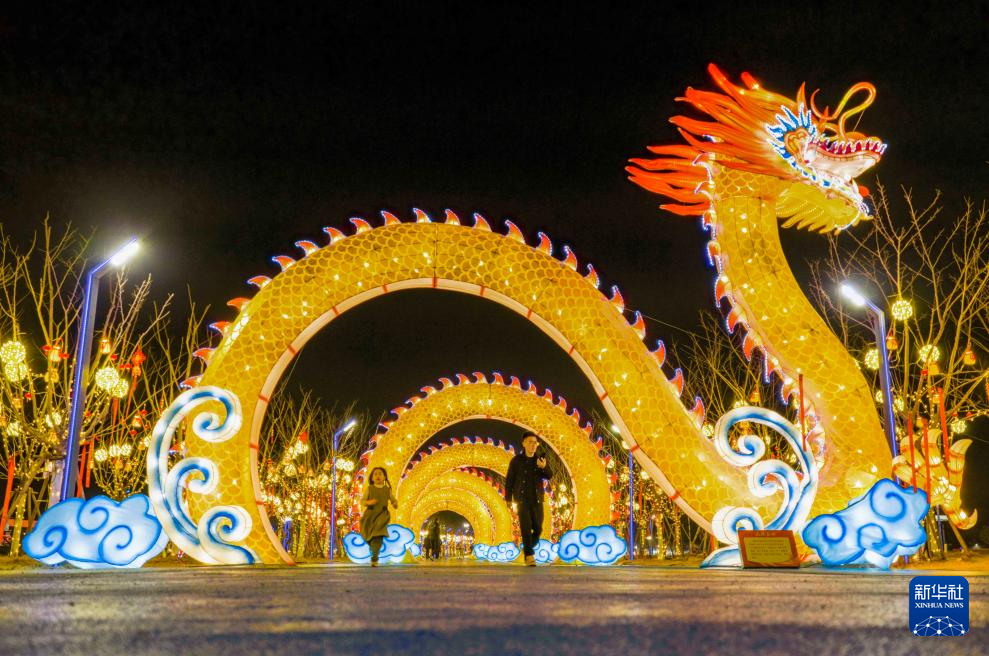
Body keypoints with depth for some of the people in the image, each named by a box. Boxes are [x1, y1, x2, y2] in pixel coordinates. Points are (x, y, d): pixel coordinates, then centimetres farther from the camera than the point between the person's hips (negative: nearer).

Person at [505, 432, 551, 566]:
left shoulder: (540, 458, 2)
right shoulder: (516, 460, -4)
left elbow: (548, 476, -9)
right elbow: (509, 481, 0)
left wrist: (543, 467, -31)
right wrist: (508, 500, -4)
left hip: (536, 500, 3)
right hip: (521, 499, -3)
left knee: (538, 528, 3)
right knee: (526, 526, -15)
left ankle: (527, 549, 28)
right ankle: (530, 556, -15)